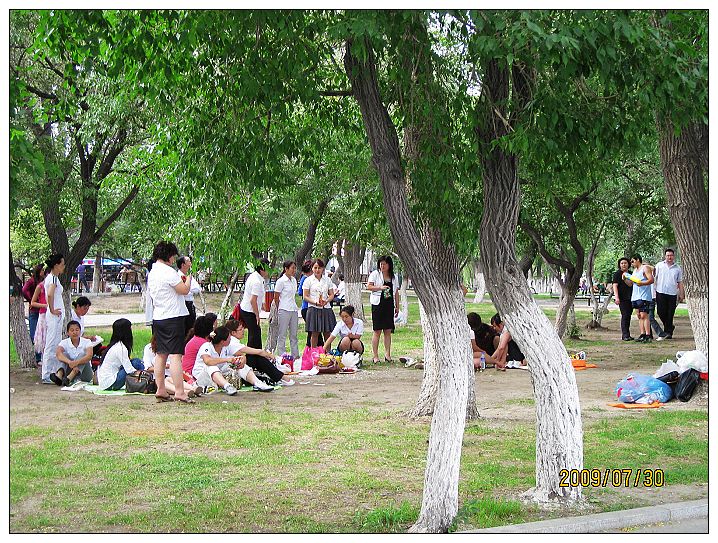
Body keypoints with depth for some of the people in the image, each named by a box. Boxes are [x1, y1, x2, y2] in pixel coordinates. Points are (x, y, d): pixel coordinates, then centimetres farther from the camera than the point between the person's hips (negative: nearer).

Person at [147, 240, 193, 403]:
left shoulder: (152, 272, 12)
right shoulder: (168, 272, -15)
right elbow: (184, 290, -16)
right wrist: (189, 278, 3)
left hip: (157, 318, 9)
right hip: (173, 317, -9)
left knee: (161, 354, 12)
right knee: (175, 355, -9)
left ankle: (160, 390, 15)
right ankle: (179, 392, -12)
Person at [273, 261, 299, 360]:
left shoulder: (294, 280, 11)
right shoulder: (281, 281, -9)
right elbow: (276, 298, -5)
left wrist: (294, 306, 14)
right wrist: (278, 311, -1)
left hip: (294, 310, 7)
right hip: (284, 310, -7)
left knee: (294, 334, 12)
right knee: (282, 335, -1)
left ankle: (295, 355, 17)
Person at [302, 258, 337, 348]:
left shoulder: (327, 280, 11)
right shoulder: (308, 280, 3)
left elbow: (331, 294, 11)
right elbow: (305, 296, -2)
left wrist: (326, 301, -10)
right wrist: (315, 303, -17)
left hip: (326, 308, 3)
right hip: (314, 309, -3)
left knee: (327, 333, 3)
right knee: (315, 334, -1)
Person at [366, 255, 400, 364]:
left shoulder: (393, 277, 14)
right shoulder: (375, 274, 2)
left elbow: (396, 293, 17)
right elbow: (368, 286, -8)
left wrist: (397, 306, 14)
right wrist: (380, 288, -21)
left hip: (389, 305, 4)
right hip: (378, 304, -4)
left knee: (388, 331, 3)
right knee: (377, 331, -4)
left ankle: (387, 355, 7)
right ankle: (375, 356, -1)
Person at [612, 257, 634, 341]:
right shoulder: (617, 274, -1)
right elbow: (615, 286, -8)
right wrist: (616, 297, -19)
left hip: (630, 298, 7)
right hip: (622, 299, -7)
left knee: (628, 316, 8)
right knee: (625, 315, -12)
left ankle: (626, 335, 13)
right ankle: (625, 335, -14)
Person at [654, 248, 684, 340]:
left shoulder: (677, 268, 11)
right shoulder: (659, 265, 6)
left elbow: (680, 282, 15)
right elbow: (654, 278, 6)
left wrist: (681, 294, 9)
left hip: (672, 294, 1)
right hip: (661, 292, -1)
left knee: (670, 314, 0)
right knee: (661, 312, -6)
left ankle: (667, 331, 9)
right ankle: (670, 327, 15)